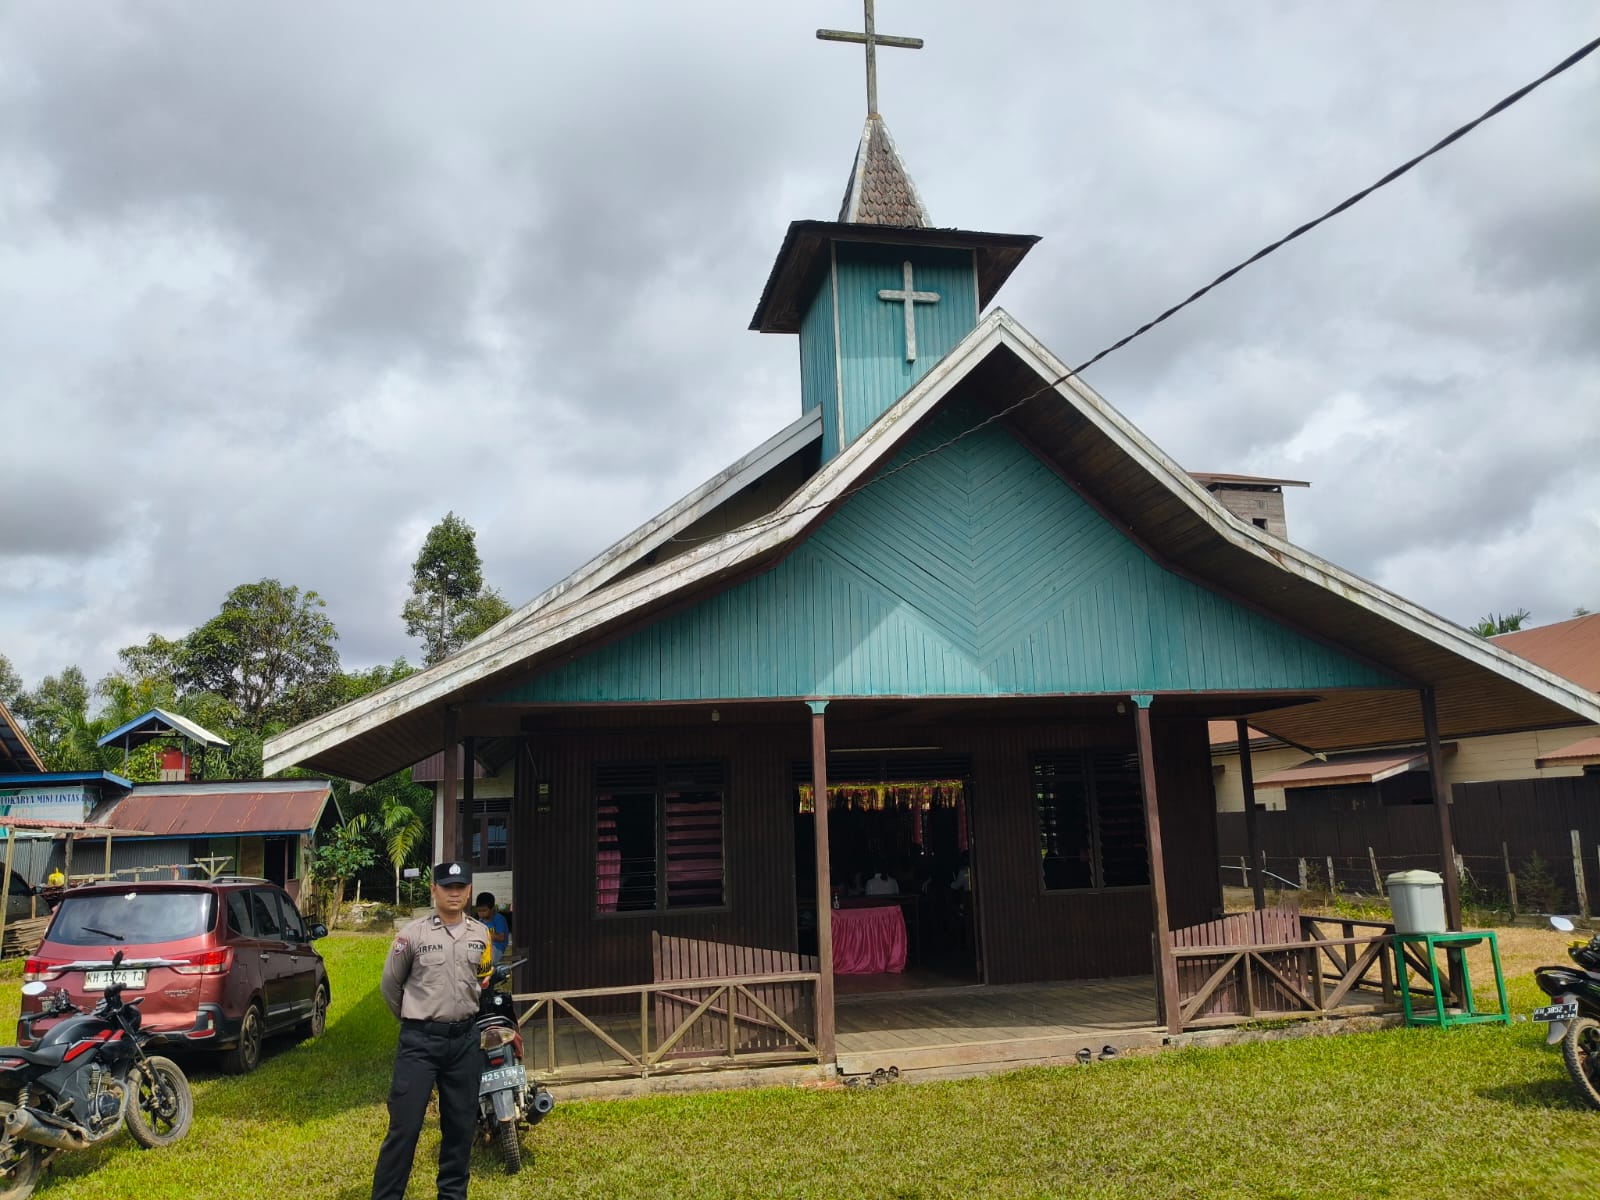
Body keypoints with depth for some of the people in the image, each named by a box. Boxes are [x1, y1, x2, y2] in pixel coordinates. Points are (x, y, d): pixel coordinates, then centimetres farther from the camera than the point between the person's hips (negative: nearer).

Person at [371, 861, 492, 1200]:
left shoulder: (481, 934, 6)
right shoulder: (412, 933, -7)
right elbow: (390, 985, 3)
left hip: (465, 1038, 4)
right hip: (420, 1041, -4)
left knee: (461, 1125, 12)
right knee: (404, 1127, -4)